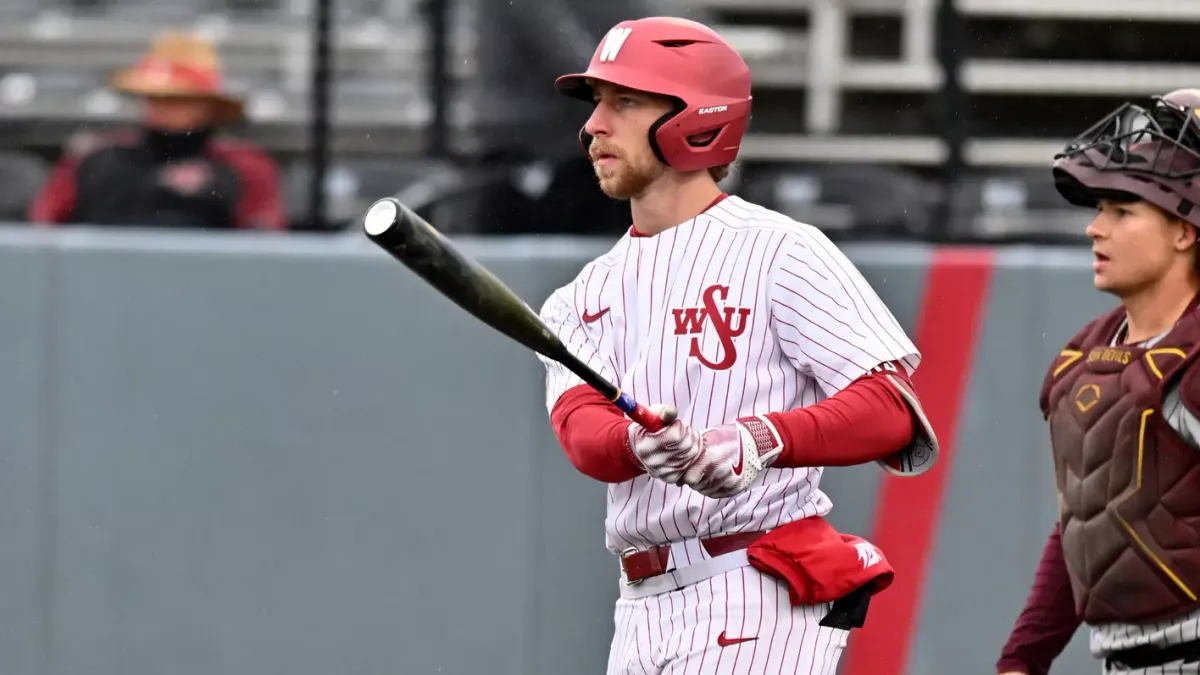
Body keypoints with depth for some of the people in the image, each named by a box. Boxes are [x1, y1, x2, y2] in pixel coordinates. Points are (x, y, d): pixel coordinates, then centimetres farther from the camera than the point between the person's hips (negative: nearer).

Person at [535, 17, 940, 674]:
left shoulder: (777, 251, -3)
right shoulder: (584, 298, 17)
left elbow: (893, 410, -14)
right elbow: (581, 430, -3)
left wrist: (761, 441, -30)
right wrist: (639, 445, -27)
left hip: (760, 601, -7)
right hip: (642, 612, 7)